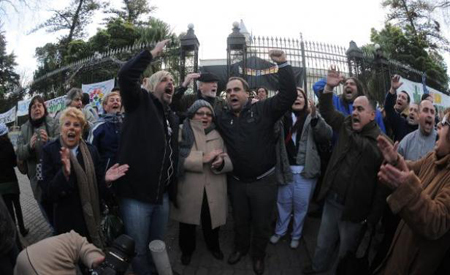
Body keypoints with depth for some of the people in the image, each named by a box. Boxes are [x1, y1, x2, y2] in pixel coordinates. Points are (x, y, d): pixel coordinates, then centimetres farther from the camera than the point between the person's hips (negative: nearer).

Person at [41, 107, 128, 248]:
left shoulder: (91, 150, 0)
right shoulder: (50, 150, -8)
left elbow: (97, 187, 4)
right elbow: (48, 191, -15)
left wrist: (105, 179, -17)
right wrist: (64, 172, -31)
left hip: (91, 218, 3)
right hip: (66, 220, -3)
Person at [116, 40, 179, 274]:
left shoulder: (172, 117, 15)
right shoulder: (140, 102, -2)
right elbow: (126, 74, -22)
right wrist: (153, 53, -10)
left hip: (162, 196, 6)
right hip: (136, 195, -6)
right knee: (139, 251, 8)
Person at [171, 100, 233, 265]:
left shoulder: (218, 135, 9)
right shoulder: (183, 132, -3)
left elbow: (229, 162, 3)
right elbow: (178, 158, -17)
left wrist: (221, 163, -20)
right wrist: (203, 158, -23)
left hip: (213, 191, 3)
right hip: (189, 190, -2)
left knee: (212, 222, 17)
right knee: (188, 224, 16)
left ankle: (213, 246, 47)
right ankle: (187, 249, 44)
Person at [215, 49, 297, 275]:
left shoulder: (263, 110, -10)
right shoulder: (221, 116, -2)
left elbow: (288, 95, -19)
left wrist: (282, 65, -25)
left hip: (263, 181, -2)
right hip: (236, 181, 3)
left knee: (261, 223, 17)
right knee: (240, 221, 24)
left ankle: (258, 255, 42)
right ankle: (240, 248, 51)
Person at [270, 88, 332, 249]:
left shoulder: (312, 118, -4)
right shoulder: (282, 117, 3)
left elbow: (328, 135, -18)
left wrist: (315, 117, -34)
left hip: (305, 170, -1)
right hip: (285, 168, 2)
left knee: (301, 205, 13)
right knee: (283, 203, 17)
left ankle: (296, 235, 33)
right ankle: (280, 231, 36)